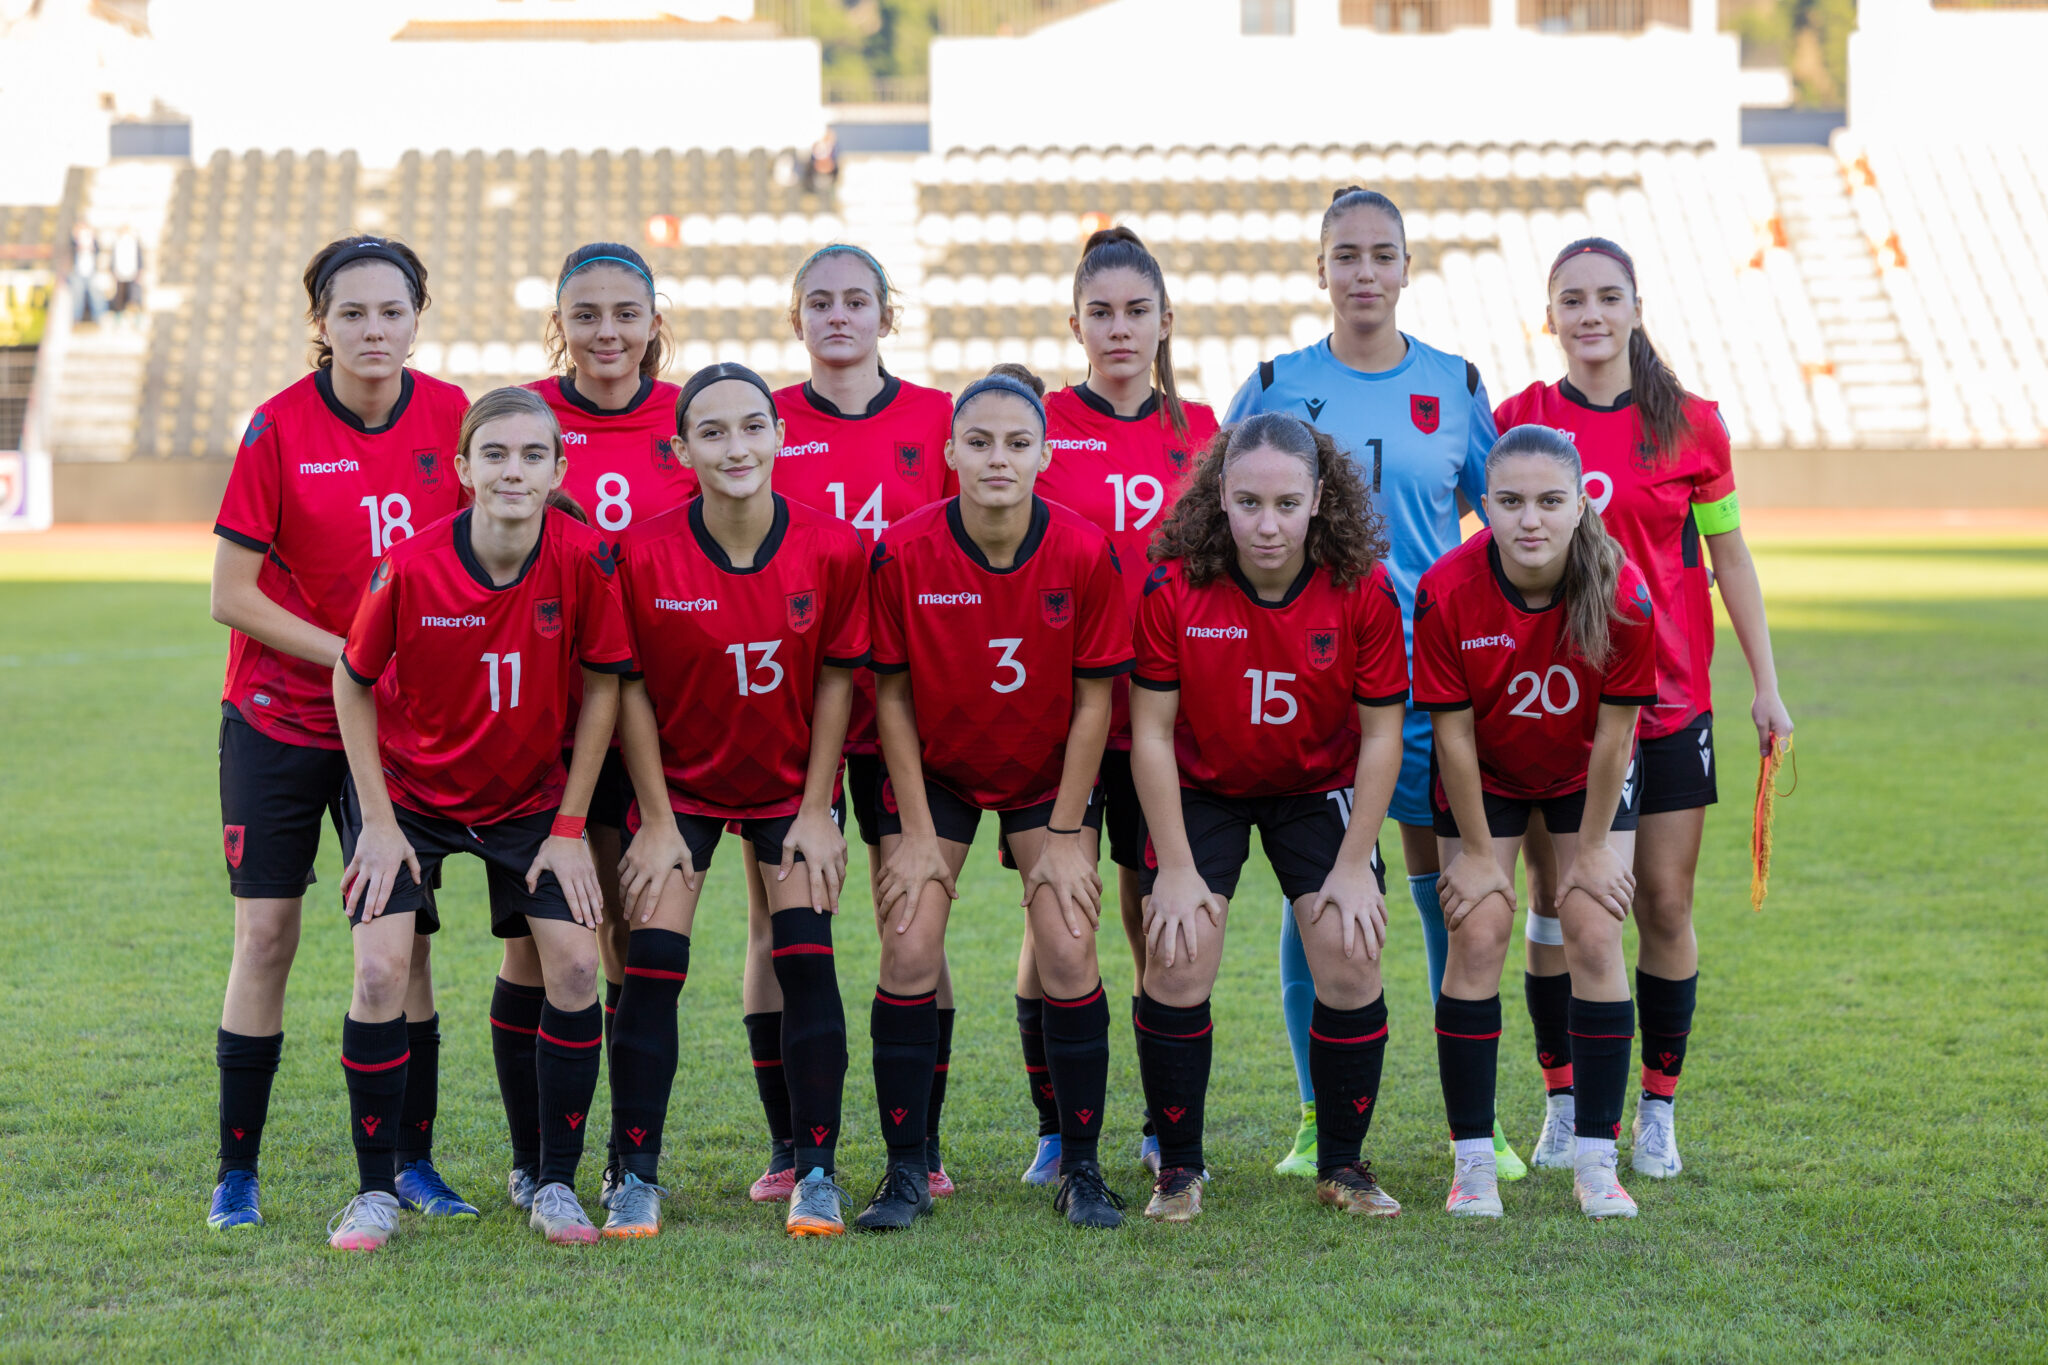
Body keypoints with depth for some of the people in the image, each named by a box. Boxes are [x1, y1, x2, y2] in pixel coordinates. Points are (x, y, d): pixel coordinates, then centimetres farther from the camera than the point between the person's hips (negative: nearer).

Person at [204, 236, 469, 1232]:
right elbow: (231, 595, -12)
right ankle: (237, 1172, 8)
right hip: (278, 714, -2)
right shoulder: (279, 427, -13)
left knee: (405, 933, 2)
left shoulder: (450, 416, -4)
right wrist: (353, 657, -17)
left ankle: (412, 1165, 13)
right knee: (265, 933, -2)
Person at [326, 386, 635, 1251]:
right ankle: (375, 1191, 1)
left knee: (574, 963, -11)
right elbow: (354, 683, -8)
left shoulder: (584, 558, -21)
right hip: (409, 789, -1)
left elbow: (601, 686, -8)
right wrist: (378, 822, -9)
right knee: (381, 969, -15)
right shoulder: (410, 567, -24)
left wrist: (570, 828, -8)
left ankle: (556, 1187, 5)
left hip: (531, 794, 2)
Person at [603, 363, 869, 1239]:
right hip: (680, 780, -1)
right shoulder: (646, 554, -19)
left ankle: (816, 1174, 4)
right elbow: (631, 689, -10)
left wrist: (815, 811, -6)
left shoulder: (833, 549, -16)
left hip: (790, 783, 1)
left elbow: (836, 679, -6)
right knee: (653, 966, -6)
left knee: (807, 960, -6)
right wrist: (657, 820, -9)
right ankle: (637, 1180, 4)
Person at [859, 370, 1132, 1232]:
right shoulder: (903, 554, -19)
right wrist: (917, 831, -10)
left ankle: (1081, 1170, 4)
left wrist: (1065, 832, -9)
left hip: (1049, 774, 0)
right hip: (934, 772, 0)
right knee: (909, 953, -10)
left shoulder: (1085, 555, -18)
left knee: (1069, 952, -10)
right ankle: (905, 1173, 2)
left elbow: (1094, 698, -9)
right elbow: (891, 694, -10)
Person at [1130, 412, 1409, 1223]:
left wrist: (1354, 866, -13)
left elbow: (1381, 735, -11)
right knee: (1177, 970, -11)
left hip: (1320, 791, 1)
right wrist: (1176, 868, -15)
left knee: (1352, 969, -7)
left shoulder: (1363, 590, -20)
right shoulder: (1174, 587, -22)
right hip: (1200, 789, -1)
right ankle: (1179, 1169, 6)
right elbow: (1151, 733, -14)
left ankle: (1342, 1166, 12)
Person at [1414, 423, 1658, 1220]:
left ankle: (1597, 1161, 1)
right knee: (1478, 935, -9)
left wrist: (1592, 848, -11)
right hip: (1483, 775, 0)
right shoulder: (1447, 592, -29)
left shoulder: (1623, 595, -29)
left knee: (1595, 934, -8)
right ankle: (1473, 1161, -1)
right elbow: (1453, 733, -19)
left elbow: (1614, 732, -18)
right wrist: (1478, 851, -12)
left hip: (1586, 773, 0)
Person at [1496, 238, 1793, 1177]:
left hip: (1666, 702, 0)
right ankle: (1564, 1102, 17)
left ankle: (1657, 1110, 14)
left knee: (1665, 903, 2)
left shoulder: (1690, 426, 1)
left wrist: (1766, 683, 4)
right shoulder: (1518, 422, 1)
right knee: (1555, 904, 3)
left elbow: (1729, 556, 7)